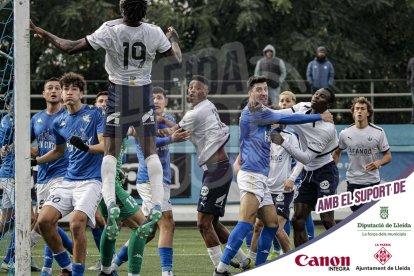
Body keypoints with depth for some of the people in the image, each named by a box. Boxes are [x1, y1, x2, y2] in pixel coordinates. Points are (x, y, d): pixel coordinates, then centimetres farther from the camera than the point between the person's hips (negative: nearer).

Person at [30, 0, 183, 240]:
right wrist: (174, 38, 27)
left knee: (111, 151, 2)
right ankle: (157, 204, -3)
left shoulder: (110, 31, -17)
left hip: (119, 93, -2)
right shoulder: (155, 33, -10)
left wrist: (42, 33, -1)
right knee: (151, 151, 6)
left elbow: (70, 47, -14)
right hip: (144, 93, 2)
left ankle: (110, 202, -16)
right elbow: (177, 57, 6)